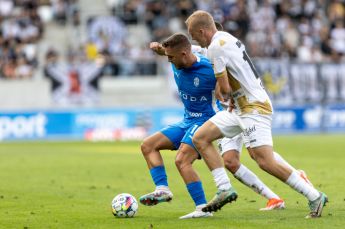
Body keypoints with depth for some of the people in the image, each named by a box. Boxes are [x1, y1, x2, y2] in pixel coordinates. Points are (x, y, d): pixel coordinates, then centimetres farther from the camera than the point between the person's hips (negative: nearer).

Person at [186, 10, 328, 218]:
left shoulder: (216, 47, -15)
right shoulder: (226, 38, 14)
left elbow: (223, 88, -13)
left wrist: (224, 98, 8)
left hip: (254, 109, -10)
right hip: (240, 107, 10)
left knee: (265, 162, -16)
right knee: (200, 138, 6)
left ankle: (315, 197, -7)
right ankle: (225, 191, 3)